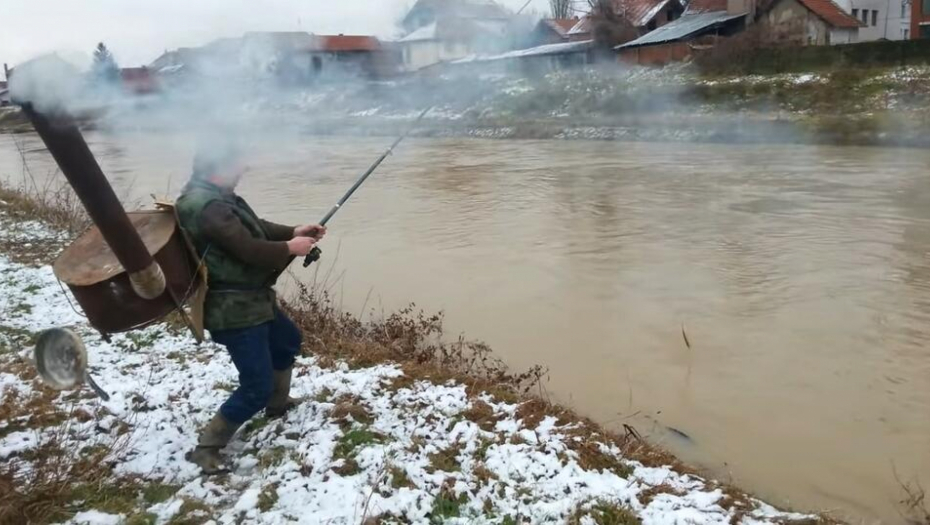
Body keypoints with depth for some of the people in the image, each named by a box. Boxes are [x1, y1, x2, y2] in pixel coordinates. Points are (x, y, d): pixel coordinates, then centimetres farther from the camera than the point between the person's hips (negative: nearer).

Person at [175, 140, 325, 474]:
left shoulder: (216, 196, 7)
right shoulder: (206, 206, -26)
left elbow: (256, 228, 13)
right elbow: (250, 249, -29)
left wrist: (294, 232, -1)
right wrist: (290, 248, -13)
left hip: (252, 300, 11)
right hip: (233, 311, -11)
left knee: (288, 341, 31)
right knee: (256, 388, -6)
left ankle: (277, 402, 49)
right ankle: (206, 447, 9)